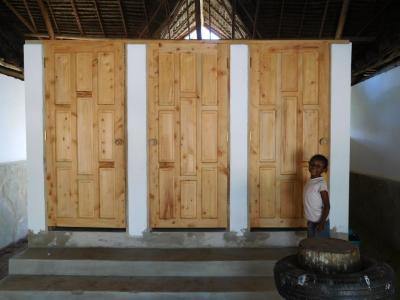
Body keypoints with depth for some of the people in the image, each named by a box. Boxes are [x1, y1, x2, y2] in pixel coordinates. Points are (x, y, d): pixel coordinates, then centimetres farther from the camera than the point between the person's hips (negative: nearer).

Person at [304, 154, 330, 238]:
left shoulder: (321, 184, -20)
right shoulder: (310, 181, 5)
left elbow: (327, 206, -19)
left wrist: (322, 223, -21)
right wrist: (309, 220, 18)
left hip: (319, 222, -8)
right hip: (311, 221, 8)